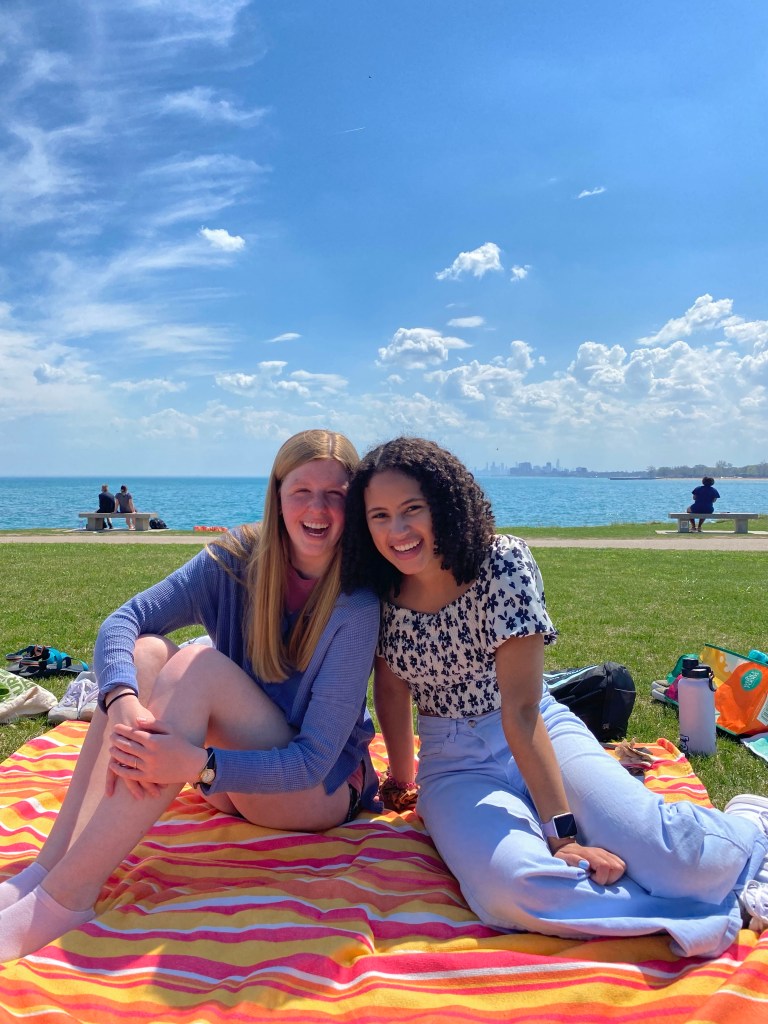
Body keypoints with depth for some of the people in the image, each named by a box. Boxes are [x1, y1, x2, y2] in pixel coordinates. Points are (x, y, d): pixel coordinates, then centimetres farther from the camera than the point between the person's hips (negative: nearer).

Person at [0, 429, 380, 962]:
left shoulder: (355, 604, -22)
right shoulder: (237, 559, -9)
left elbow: (315, 758, -24)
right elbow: (123, 621, -16)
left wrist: (198, 765, -38)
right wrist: (123, 702, -37)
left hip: (320, 791, -4)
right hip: (234, 775, 5)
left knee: (198, 665, -29)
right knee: (143, 652, -19)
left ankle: (67, 896, -30)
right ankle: (47, 868, -22)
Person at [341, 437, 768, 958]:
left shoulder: (504, 563, -19)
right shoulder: (379, 594, -7)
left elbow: (522, 707, -21)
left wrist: (563, 830, -23)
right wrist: (402, 778, 16)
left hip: (543, 735, -2)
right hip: (455, 765, 2)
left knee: (668, 852, -27)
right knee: (509, 885, -31)